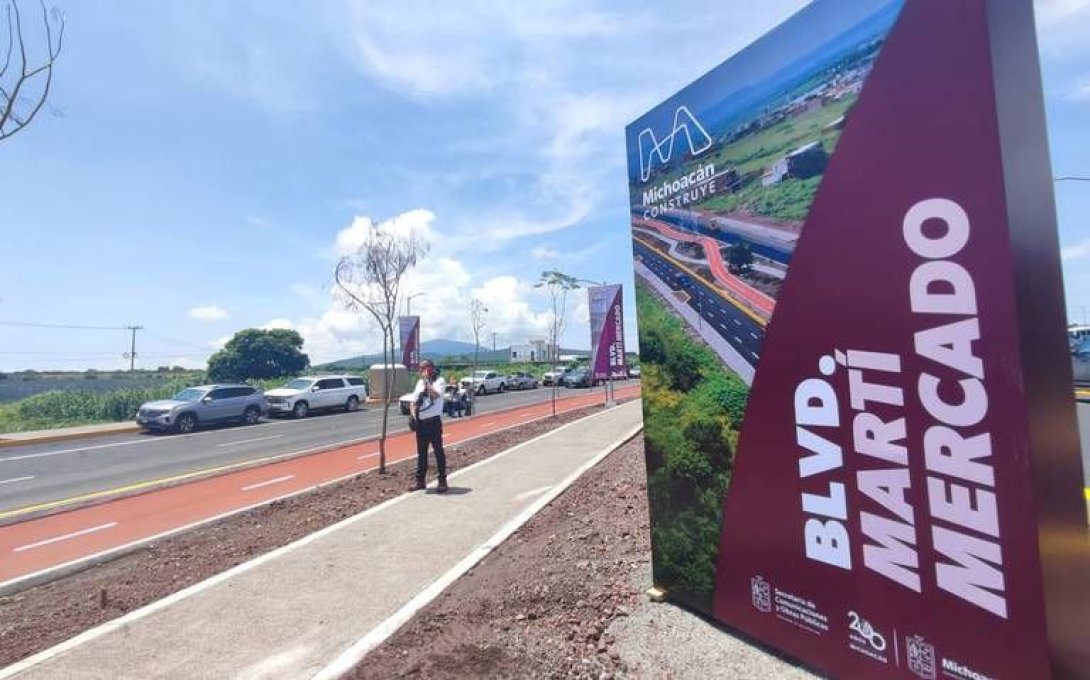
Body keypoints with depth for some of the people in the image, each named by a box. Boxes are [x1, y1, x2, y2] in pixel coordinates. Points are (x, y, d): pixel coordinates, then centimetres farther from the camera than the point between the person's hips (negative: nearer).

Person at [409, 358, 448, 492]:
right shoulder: (419, 382, 15)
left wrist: (427, 381, -19)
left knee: (438, 451, -1)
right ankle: (420, 480, 23)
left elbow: (435, 394, -24)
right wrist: (413, 414, 1)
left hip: (434, 421, -6)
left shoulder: (439, 380, -4)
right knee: (421, 452, 13)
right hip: (420, 422, 6)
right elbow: (413, 402, 17)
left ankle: (442, 480, 7)